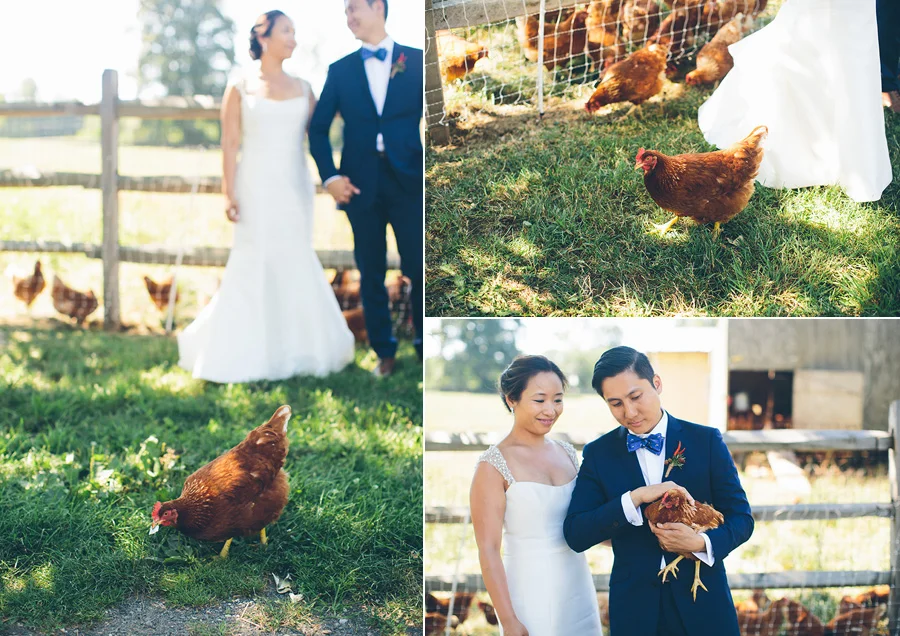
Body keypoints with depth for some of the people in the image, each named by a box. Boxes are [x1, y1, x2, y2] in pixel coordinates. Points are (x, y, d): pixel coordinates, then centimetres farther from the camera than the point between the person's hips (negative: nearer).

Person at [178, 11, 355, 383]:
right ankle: (243, 353, 7)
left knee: (296, 265, 4)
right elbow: (230, 144, -3)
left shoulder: (302, 88, 11)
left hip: (295, 188, 3)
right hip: (257, 188, -3)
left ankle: (296, 348, 15)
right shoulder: (240, 88, 1)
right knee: (254, 266, -4)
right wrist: (229, 194, -10)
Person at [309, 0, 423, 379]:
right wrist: (329, 176, -2)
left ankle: (425, 346, 14)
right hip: (361, 186, 2)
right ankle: (384, 352, 17)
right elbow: (318, 128, 10)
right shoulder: (340, 70, 10)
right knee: (371, 273, 6)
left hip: (409, 181, -2)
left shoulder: (416, 61, 5)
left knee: (418, 269, -3)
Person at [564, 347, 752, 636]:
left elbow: (741, 517, -2)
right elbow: (575, 535, -10)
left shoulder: (706, 440, -3)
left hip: (703, 604, 0)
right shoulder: (598, 453, -2)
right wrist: (635, 498, -22)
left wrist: (701, 542, -22)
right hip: (634, 607, 1)